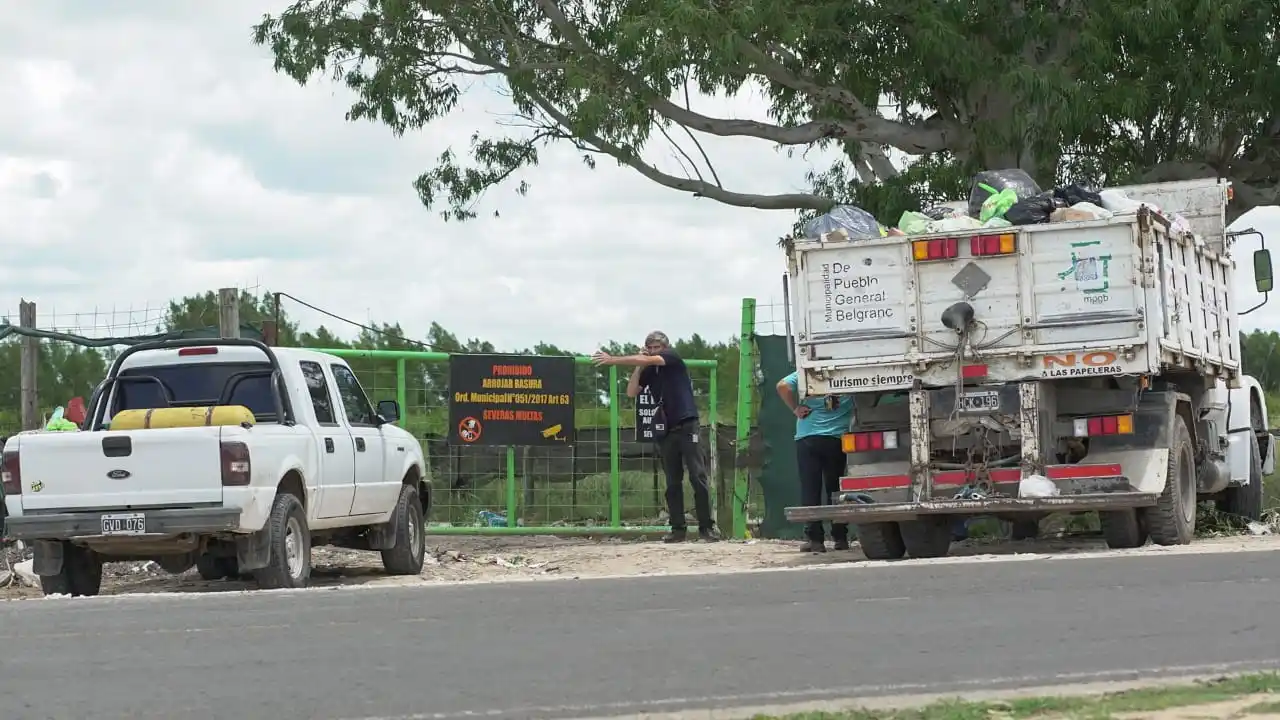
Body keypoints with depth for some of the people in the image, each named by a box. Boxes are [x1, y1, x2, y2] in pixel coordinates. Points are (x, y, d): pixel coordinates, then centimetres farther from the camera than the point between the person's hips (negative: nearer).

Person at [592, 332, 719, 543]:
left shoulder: (673, 359, -2)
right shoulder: (648, 371, 13)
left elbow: (647, 360, -15)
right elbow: (631, 393, 7)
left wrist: (613, 360, -14)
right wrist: (638, 367, -1)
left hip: (686, 425, -6)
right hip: (666, 430, 6)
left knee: (698, 477, -8)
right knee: (672, 482, 4)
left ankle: (706, 527, -7)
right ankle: (678, 529, 7)